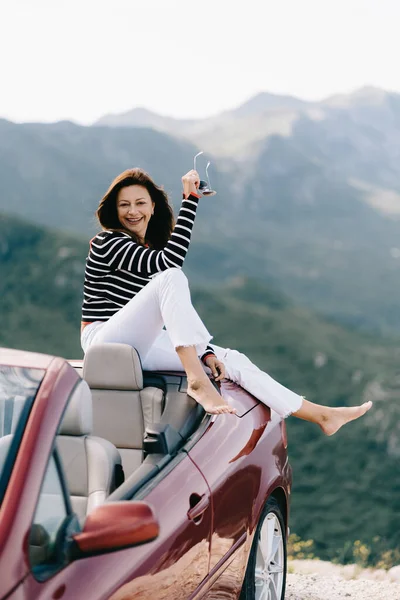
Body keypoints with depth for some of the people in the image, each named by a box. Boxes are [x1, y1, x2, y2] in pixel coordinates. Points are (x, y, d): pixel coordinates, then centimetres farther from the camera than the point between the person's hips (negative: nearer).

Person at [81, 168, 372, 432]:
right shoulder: (106, 242, -9)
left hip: (142, 345, 7)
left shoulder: (153, 247, 16)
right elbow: (169, 262, -25)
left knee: (232, 360, -4)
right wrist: (190, 200, -24)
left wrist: (206, 352, 1)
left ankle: (323, 415, -3)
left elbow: (178, 308, 14)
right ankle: (197, 381, -34)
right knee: (171, 278, -29)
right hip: (107, 342, -7)